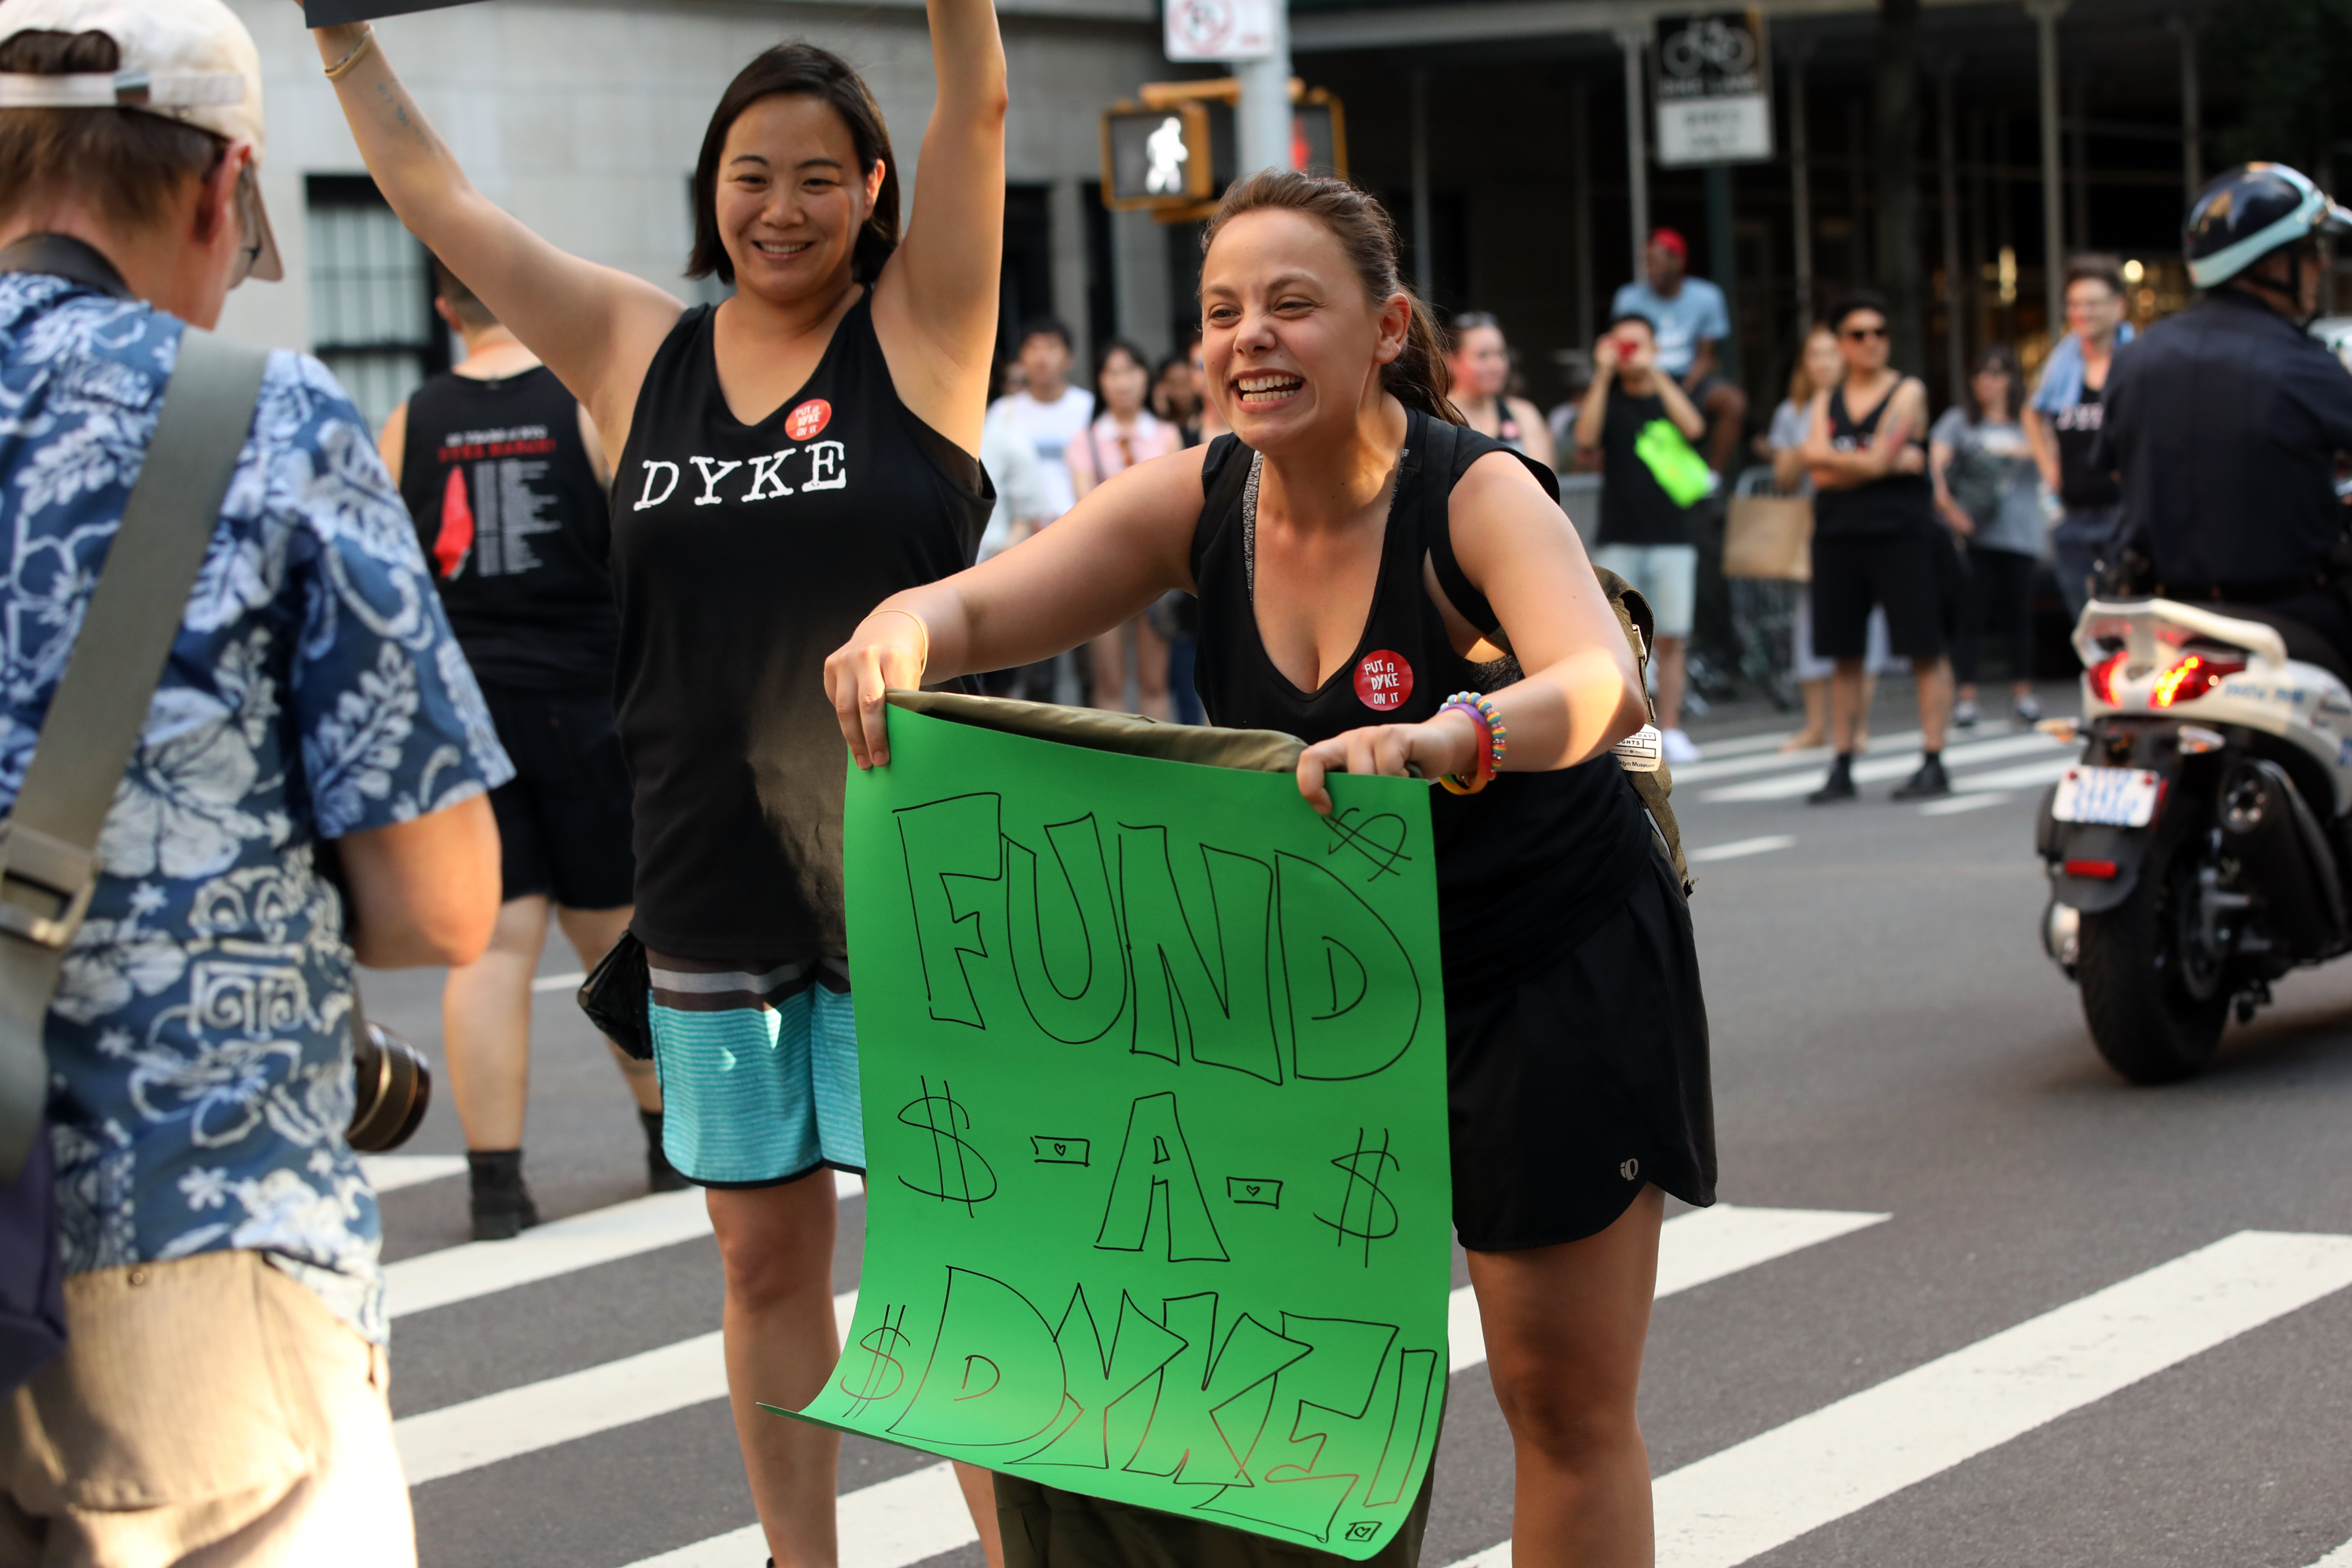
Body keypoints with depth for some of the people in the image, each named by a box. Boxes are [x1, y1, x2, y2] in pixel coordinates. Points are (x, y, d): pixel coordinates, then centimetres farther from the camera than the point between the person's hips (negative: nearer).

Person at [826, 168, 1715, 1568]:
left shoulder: (1477, 495, -23)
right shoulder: (1202, 501, -8)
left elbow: (1606, 688, -41)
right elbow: (980, 611, -13)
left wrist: (1443, 741, -61)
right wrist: (902, 632, -38)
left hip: (1560, 971, -5)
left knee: (1564, 1398, 4)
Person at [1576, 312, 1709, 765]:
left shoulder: (1672, 393, 11)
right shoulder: (1606, 398, 9)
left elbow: (1693, 427, -11)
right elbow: (1585, 440, -11)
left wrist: (1654, 373, -11)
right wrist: (1603, 374, -11)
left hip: (1672, 539, 1)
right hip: (1618, 539, -1)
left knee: (1670, 638, 0)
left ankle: (1670, 729, 7)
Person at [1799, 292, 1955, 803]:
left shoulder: (1908, 392, 1)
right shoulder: (1826, 401, 13)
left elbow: (1876, 460, -11)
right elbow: (1821, 475, -2)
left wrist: (1824, 454, 0)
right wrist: (1894, 461, -8)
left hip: (1903, 533, -4)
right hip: (1838, 536, 4)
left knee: (1925, 650, -4)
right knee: (1844, 656, 5)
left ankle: (1933, 762, -2)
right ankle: (1841, 768, 9)